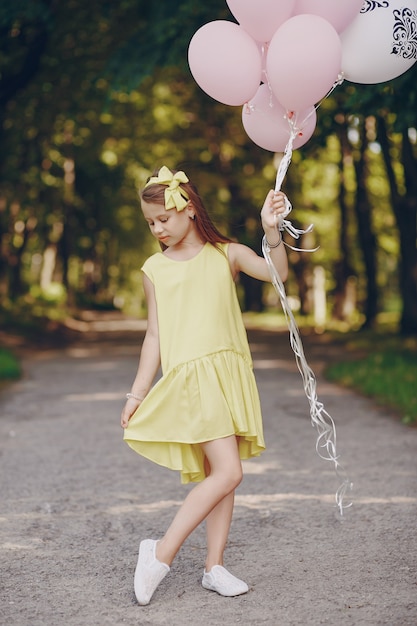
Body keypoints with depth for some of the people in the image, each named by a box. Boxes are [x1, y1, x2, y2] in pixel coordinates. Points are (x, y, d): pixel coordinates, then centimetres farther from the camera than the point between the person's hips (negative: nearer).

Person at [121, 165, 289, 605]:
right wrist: (137, 394, 6)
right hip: (189, 377, -3)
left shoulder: (227, 254, 7)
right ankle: (161, 553, -6)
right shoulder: (155, 269, 6)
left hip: (230, 373, 3)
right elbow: (155, 335, 8)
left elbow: (277, 272, -11)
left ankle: (215, 568, 14)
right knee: (226, 473, -15)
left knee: (220, 474, 5)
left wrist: (271, 229, -28)